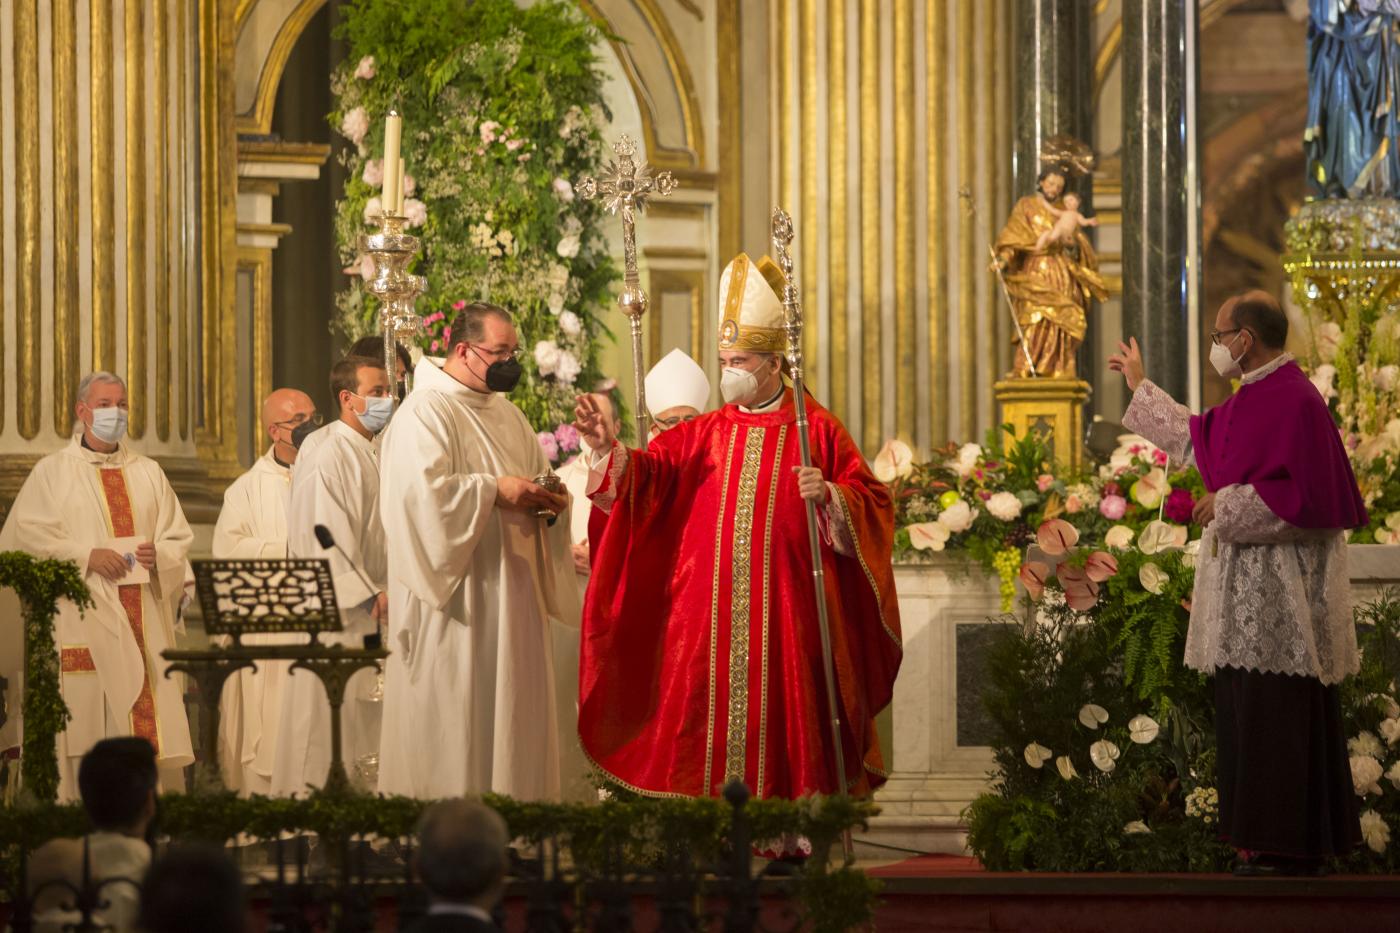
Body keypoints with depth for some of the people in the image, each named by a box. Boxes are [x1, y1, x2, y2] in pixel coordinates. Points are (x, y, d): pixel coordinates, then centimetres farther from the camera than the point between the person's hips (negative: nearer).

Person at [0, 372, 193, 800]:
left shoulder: (148, 473, 18)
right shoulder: (52, 472, 6)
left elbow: (178, 538, 16)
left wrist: (160, 553, -7)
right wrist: (86, 557, -14)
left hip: (144, 617, 3)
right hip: (85, 619, -3)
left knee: (153, 717, -3)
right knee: (88, 724, -9)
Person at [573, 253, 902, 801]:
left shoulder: (817, 432, 3)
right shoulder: (704, 434, 12)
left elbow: (872, 503, -1)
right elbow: (646, 477, 1)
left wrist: (828, 496, -21)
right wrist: (608, 449, -17)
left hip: (785, 612, -3)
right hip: (709, 611, 3)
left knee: (781, 717, -3)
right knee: (706, 714, 0)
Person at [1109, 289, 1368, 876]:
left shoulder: (1294, 402, -15)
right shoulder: (1250, 400, 15)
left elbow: (1308, 495, -22)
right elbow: (1196, 437, 35)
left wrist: (1227, 504, -15)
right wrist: (1139, 386, 44)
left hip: (1280, 586, -10)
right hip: (1246, 589, 10)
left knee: (1275, 715, -9)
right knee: (1245, 712, 10)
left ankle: (1284, 850, -7)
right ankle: (1264, 847, 13)